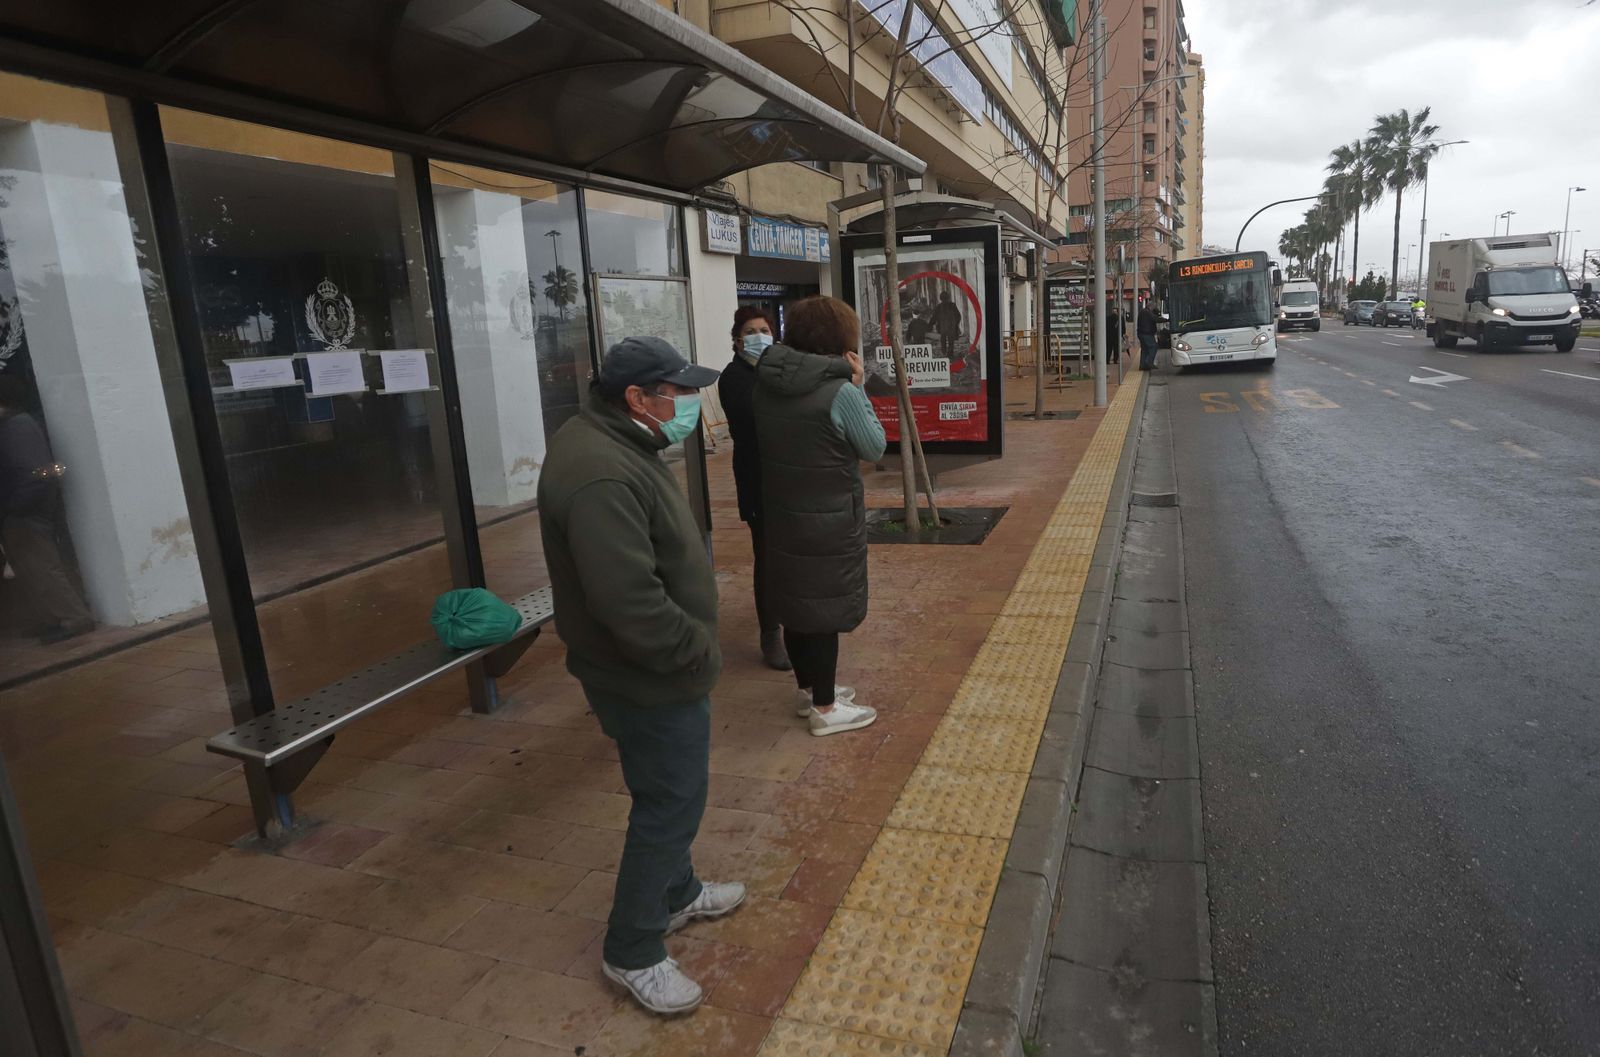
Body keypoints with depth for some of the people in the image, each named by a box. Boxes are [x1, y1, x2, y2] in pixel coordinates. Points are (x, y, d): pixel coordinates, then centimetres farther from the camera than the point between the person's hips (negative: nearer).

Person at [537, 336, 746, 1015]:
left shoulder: (615, 444, 6)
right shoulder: (600, 475, -29)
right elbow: (630, 603, -34)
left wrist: (692, 645, 13)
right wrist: (697, 651, -19)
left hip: (659, 670, 10)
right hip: (650, 681, -10)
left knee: (671, 795, 25)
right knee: (670, 803, 5)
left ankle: (677, 894, 46)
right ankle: (632, 952, 24)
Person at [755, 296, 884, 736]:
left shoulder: (766, 383, 0)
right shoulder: (839, 392, -20)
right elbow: (875, 447, -8)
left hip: (782, 515, 7)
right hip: (829, 522, -7)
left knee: (796, 603, 19)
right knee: (826, 609, 5)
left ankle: (807, 689, 36)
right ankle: (825, 708, 19)